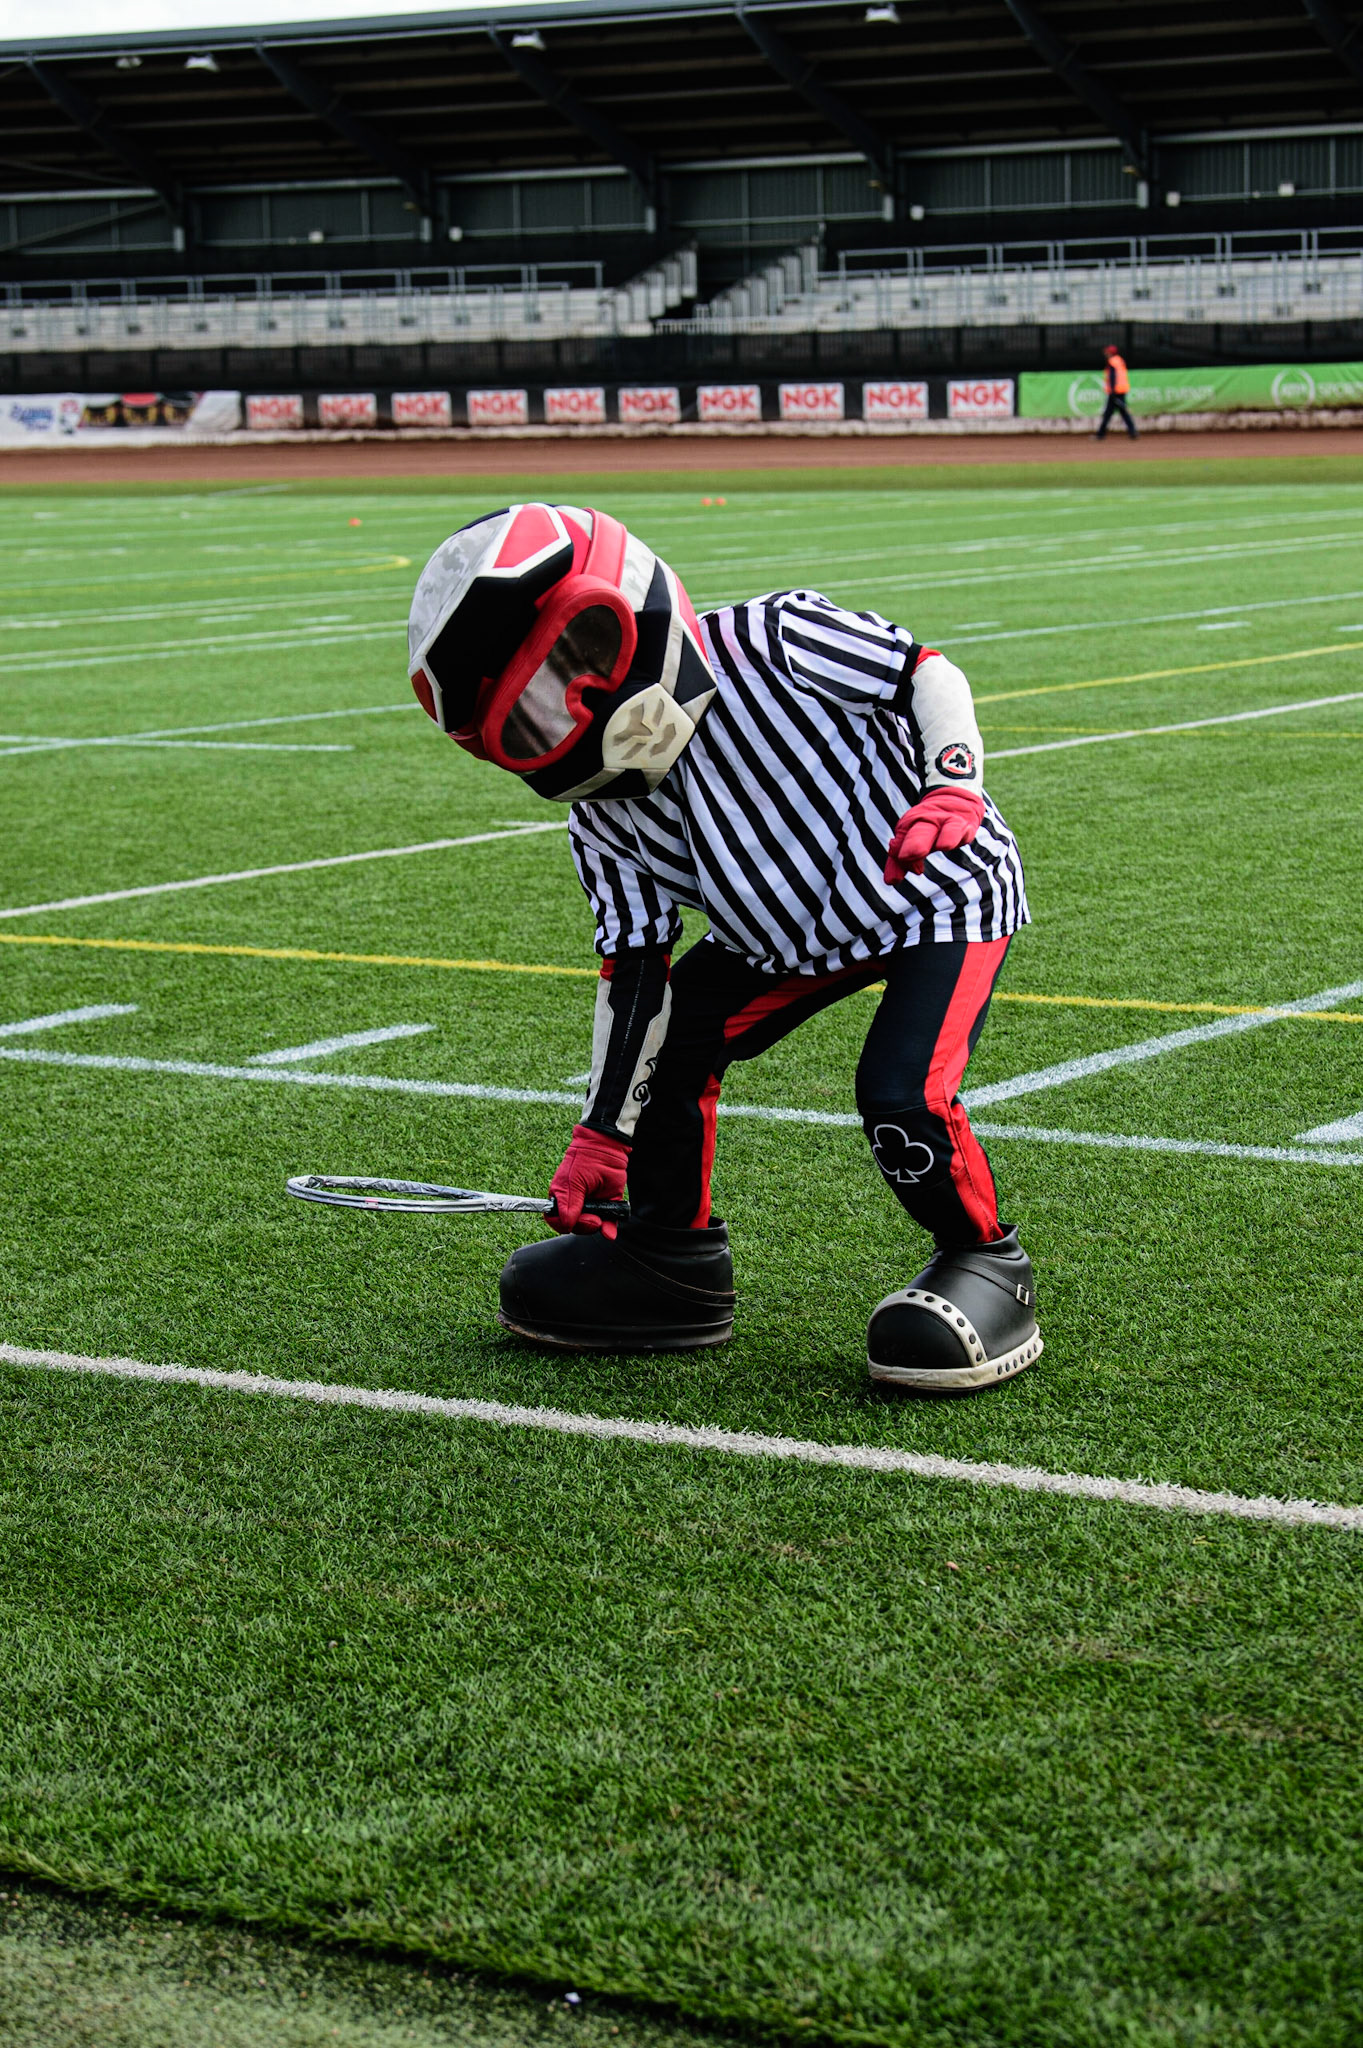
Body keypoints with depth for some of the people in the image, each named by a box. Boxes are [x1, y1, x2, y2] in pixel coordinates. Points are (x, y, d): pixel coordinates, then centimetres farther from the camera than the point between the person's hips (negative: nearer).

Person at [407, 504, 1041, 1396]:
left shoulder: (776, 642, -27)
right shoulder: (608, 825, -9)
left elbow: (924, 672, -17)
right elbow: (633, 969, -2)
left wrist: (953, 786, -33)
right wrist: (603, 1134, -1)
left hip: (943, 894, -7)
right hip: (792, 939, 7)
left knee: (904, 1094, -24)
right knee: (667, 1043, 2)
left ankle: (987, 1266, 2)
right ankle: (676, 1259, 22)